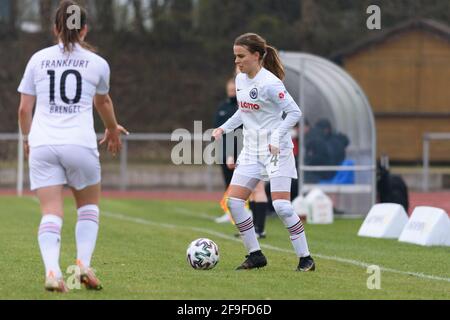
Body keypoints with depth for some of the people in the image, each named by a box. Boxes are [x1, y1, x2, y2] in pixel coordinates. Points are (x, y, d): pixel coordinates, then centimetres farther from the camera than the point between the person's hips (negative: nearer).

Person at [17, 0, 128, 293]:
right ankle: (84, 263, 2)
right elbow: (103, 102, 25)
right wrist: (113, 130, 45)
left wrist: (28, 137, 30)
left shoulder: (38, 59, 8)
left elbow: (24, 109, 10)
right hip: (80, 145, -1)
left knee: (51, 212, 1)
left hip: (42, 146, 1)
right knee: (89, 204, 19)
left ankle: (52, 271, -20)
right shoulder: (97, 63, 6)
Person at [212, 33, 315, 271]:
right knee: (234, 201, -2)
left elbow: (295, 112, -17)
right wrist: (224, 128, 9)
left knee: (281, 206, -14)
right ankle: (255, 255, 9)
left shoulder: (269, 83, -17)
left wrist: (276, 137, -25)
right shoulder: (240, 79, 7)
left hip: (276, 151, -8)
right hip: (251, 150, 8)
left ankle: (305, 259, -2)